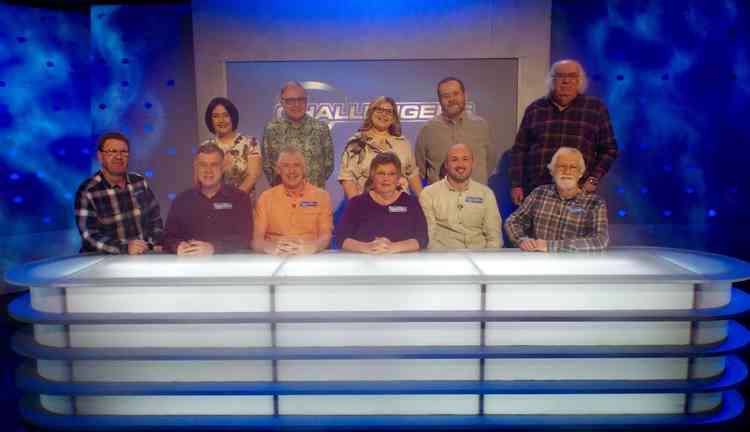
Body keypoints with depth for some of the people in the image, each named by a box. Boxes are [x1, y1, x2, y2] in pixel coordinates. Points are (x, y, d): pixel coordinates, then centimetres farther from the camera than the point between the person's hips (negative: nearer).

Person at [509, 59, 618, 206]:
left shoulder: (596, 108, 6)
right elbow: (519, 149, 9)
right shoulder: (535, 109, 9)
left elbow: (609, 150, 8)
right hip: (536, 191, 1)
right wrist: (516, 185, 2)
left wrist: (593, 180, -5)